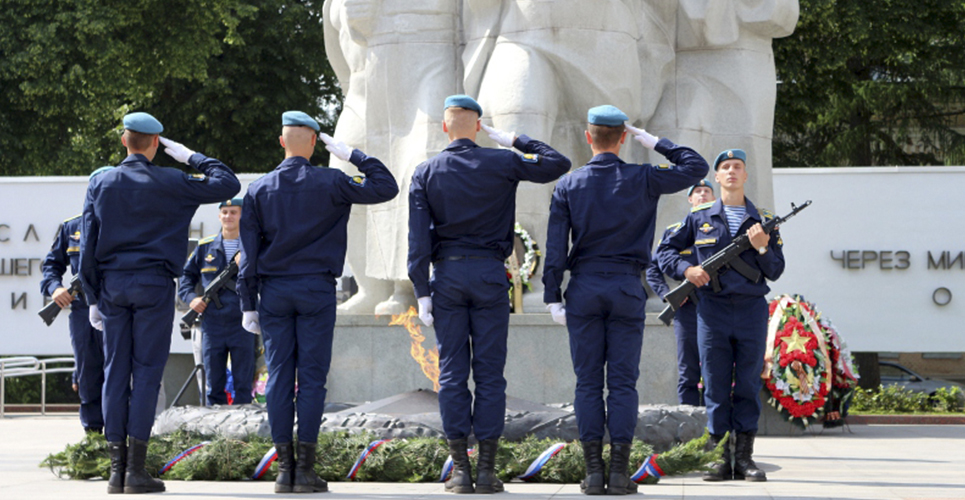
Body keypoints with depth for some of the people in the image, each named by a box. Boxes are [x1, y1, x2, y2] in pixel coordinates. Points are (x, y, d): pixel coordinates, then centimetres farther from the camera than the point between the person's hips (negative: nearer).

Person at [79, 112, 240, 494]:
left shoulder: (100, 184, 7)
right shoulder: (167, 183, -3)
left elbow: (88, 246, 5)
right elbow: (227, 185, -1)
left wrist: (93, 298, 10)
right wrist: (191, 157, 9)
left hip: (111, 286, 3)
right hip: (153, 285, -3)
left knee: (115, 372, 5)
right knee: (147, 372, -2)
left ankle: (116, 470, 3)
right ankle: (136, 469, -5)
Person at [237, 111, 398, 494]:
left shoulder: (259, 190, 4)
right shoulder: (330, 183, -4)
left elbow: (248, 252, 3)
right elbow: (386, 188, 0)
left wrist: (248, 304, 7)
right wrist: (353, 156, 5)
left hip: (273, 291, 2)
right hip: (316, 290, -2)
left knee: (279, 376, 3)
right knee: (312, 376, -1)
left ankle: (284, 468, 1)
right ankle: (305, 469, -4)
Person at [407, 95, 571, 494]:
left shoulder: (425, 173, 3)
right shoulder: (501, 163, -1)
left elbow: (418, 238, -2)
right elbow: (558, 164, 7)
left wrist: (422, 292, -1)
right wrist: (514, 141, 12)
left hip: (447, 275, 1)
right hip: (490, 273, -1)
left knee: (452, 372, 3)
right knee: (489, 372, 1)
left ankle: (460, 469, 2)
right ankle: (487, 469, -1)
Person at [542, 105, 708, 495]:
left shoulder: (568, 185, 2)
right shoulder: (642, 179, -1)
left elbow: (555, 247, -2)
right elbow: (696, 167, 9)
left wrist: (552, 297, 1)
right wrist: (653, 142, 10)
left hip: (584, 288, 1)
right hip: (627, 288, -1)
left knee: (588, 381, 3)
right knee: (623, 382, 1)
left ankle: (593, 470, -1)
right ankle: (619, 472, -3)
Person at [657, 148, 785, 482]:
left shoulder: (763, 220, 10)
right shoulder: (700, 218, 8)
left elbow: (776, 272, 9)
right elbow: (665, 252, 13)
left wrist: (762, 249, -10)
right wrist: (686, 269, -5)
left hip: (751, 310, 1)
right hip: (712, 311, -1)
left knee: (748, 387, 1)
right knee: (716, 388, 0)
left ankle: (744, 459, 5)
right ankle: (719, 459, 3)